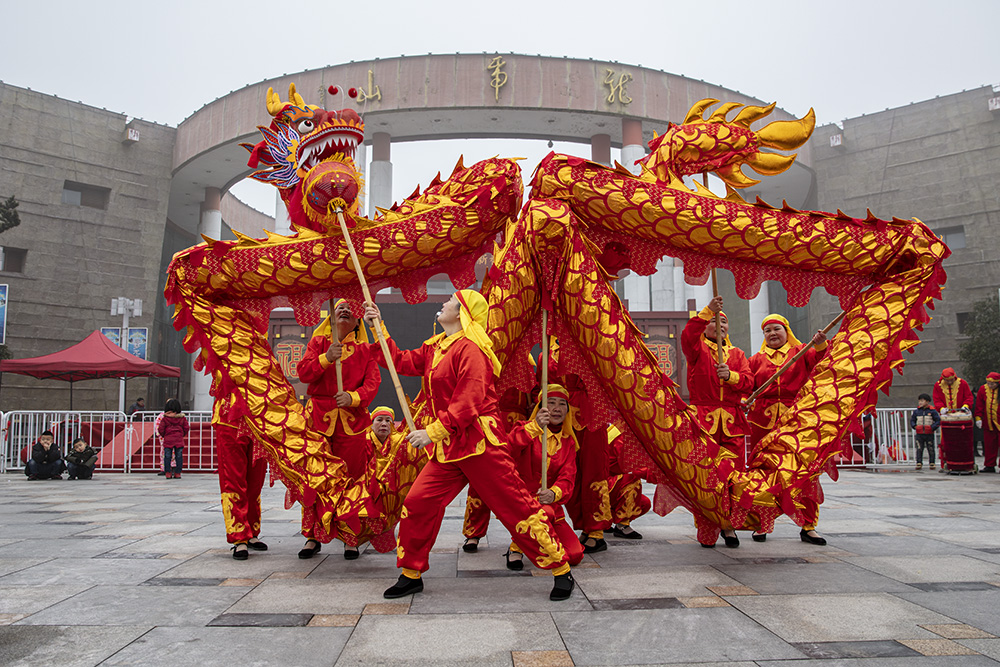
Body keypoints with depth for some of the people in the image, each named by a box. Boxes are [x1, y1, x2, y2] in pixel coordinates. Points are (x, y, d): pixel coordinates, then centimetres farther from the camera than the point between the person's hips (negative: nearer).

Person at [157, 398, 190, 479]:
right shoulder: (182, 418, 4)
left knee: (167, 457, 6)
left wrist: (163, 435, 17)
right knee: (179, 456, 6)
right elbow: (186, 428, 6)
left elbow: (160, 429, -2)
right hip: (179, 440, 1)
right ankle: (178, 473, 7)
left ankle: (168, 473, 6)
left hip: (168, 440, -1)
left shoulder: (165, 419, -1)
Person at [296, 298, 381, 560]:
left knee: (351, 479, 0)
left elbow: (373, 382, 0)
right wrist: (326, 358, -17)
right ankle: (312, 537, 13)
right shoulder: (318, 342, 11)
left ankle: (350, 539, 10)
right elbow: (303, 372, -1)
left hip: (352, 419, 0)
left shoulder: (364, 349, 10)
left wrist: (353, 397, -17)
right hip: (318, 416, 0)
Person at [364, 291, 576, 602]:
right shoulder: (435, 348, 15)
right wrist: (378, 328, 17)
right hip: (448, 447, 9)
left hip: (479, 442, -8)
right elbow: (403, 361, 21)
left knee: (515, 505, -4)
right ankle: (411, 575, 20)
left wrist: (433, 431, -24)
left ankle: (561, 569, 9)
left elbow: (469, 402, -22)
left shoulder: (469, 349, -15)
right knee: (417, 503, 4)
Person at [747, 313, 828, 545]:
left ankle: (808, 527, 7)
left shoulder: (801, 352, 11)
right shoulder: (757, 359, 16)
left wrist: (820, 345, -31)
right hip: (762, 421, 1)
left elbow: (817, 359, -10)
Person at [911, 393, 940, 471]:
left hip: (929, 434, -2)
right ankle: (919, 463, 4)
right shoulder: (916, 411, 6)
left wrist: (933, 427, -14)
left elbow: (938, 421, -3)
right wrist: (914, 426, -2)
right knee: (919, 449, 0)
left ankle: (932, 464, 14)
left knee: (931, 449, 5)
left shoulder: (932, 411, -3)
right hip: (919, 434, 2)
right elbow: (912, 420, 15)